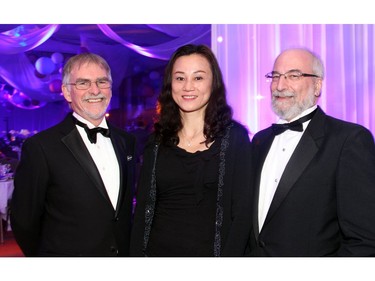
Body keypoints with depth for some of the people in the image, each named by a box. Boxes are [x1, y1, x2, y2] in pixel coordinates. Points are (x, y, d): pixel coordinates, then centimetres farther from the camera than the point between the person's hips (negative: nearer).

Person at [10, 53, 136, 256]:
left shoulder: (127, 142, 0)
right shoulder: (40, 147, -17)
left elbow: (127, 209, 8)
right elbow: (24, 221, -11)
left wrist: (129, 250, 4)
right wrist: (53, 254, -2)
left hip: (124, 253, 5)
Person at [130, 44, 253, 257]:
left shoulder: (235, 137, -7)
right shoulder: (157, 140, 1)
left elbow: (242, 212, -9)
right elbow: (143, 209, 3)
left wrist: (230, 254, -17)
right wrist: (136, 253, -4)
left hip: (210, 251, -2)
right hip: (156, 250, 3)